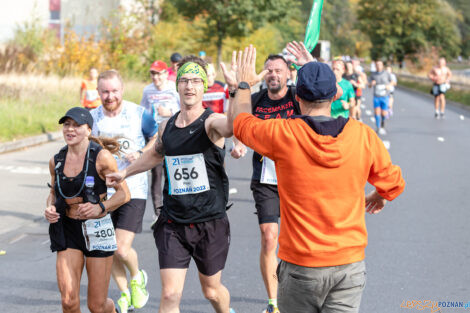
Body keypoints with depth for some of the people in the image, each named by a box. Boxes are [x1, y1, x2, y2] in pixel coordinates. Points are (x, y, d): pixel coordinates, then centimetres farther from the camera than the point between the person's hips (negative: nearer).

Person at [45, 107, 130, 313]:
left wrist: (100, 207, -25)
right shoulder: (56, 161, 4)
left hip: (97, 228, -3)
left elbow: (124, 193, -8)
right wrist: (50, 208, -2)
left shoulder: (101, 156, -10)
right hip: (67, 230, 3)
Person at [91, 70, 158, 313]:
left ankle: (137, 277, 20)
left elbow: (158, 139, 7)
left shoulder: (139, 114, -6)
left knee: (122, 249, -13)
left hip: (133, 190, -3)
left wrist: (141, 154, -9)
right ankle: (124, 294, 30)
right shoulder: (91, 118, 1)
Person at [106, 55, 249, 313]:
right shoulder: (167, 127, 4)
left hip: (210, 224, -3)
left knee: (212, 290, 15)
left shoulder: (211, 122, -12)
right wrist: (125, 173, 35)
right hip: (173, 224, 3)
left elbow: (233, 125, -38)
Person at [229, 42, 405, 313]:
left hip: (302, 265, -2)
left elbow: (240, 121, 10)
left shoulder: (283, 135, -11)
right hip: (351, 262, 2)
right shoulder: (364, 136, -4)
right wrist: (379, 197, 35)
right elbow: (393, 183, 12)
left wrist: (244, 85, 29)